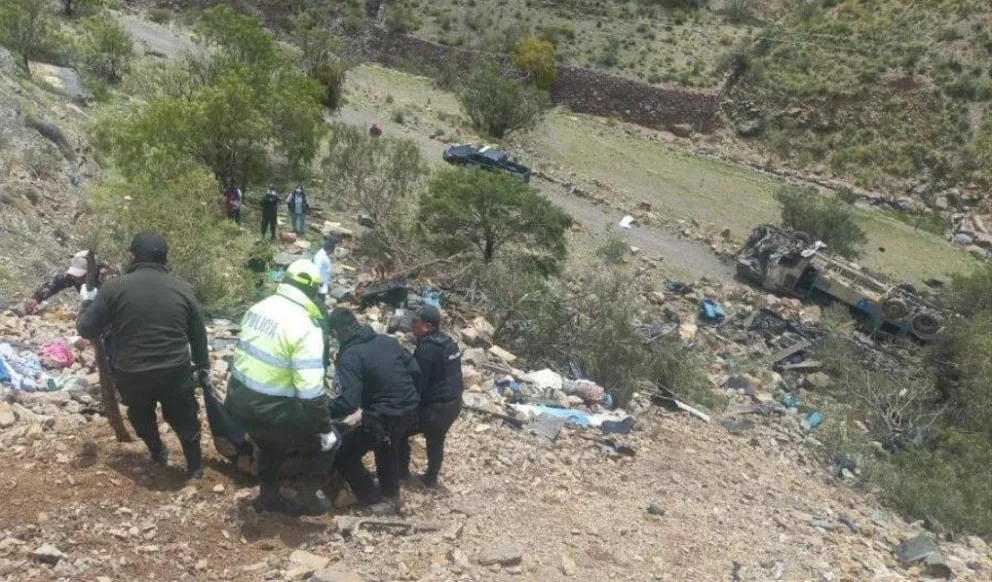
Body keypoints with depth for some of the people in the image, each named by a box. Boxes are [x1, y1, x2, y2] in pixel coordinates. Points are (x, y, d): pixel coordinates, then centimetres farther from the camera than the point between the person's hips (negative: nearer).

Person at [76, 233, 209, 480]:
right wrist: (203, 367, 23)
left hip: (131, 375, 0)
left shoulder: (114, 287, -7)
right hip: (175, 373, 0)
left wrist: (88, 302, 19)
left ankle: (158, 453, 45)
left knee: (140, 413, 32)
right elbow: (199, 335, 9)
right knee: (184, 419, 23)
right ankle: (195, 468, 34)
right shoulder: (183, 289, 0)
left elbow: (86, 330, 0)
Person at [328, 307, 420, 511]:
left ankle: (375, 501, 19)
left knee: (343, 455, 10)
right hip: (410, 411, 8)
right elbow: (415, 370, 9)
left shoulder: (350, 357, -18)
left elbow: (346, 403, -26)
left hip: (383, 419, -8)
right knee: (387, 450, 34)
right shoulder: (387, 340, 4)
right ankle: (391, 496, 50)